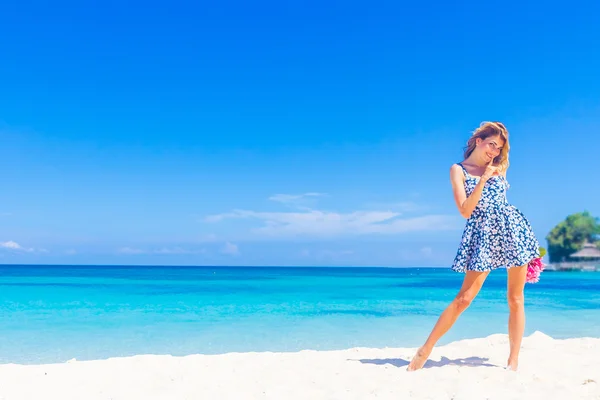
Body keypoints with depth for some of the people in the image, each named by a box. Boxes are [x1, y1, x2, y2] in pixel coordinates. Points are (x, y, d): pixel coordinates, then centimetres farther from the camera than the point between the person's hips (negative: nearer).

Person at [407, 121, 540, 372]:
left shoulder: (499, 168, 13)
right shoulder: (458, 170, 1)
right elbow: (465, 210, -10)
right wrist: (483, 179, -14)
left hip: (512, 229, 4)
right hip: (483, 235, -4)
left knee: (515, 299, 4)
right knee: (464, 297, -9)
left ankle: (514, 360, 14)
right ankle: (426, 349, 0)